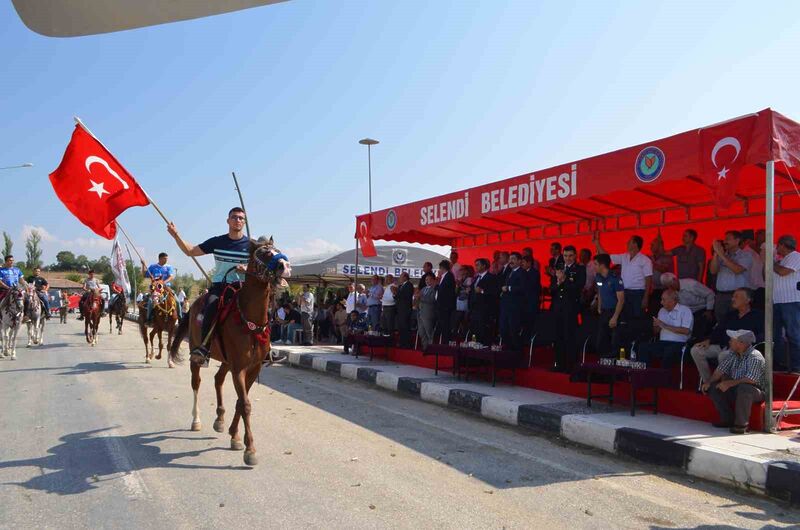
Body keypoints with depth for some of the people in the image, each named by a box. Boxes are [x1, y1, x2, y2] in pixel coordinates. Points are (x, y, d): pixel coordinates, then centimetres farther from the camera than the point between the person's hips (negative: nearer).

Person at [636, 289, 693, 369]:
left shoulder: (685, 310, 1)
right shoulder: (662, 310, 20)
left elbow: (686, 331, -13)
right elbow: (656, 331, 23)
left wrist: (665, 326, -11)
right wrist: (656, 326, -2)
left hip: (679, 343, -5)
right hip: (662, 343, 5)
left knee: (669, 351, -37)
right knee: (643, 347, -20)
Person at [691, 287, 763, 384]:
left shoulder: (757, 316, 4)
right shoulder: (730, 314, 24)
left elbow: (761, 336, -9)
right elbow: (718, 330, 21)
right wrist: (708, 340, 2)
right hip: (722, 346, 7)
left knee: (723, 355, -38)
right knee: (696, 350, -12)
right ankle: (708, 382, -6)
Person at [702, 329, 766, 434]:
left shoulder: (755, 357, -19)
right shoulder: (734, 355, 6)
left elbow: (750, 380, -29)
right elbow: (721, 369, 7)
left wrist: (729, 383, -27)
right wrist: (709, 382, -8)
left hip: (756, 391, -8)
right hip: (736, 390, 8)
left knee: (743, 387, -39)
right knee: (713, 387, -5)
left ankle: (741, 424, -25)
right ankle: (728, 420, -1)